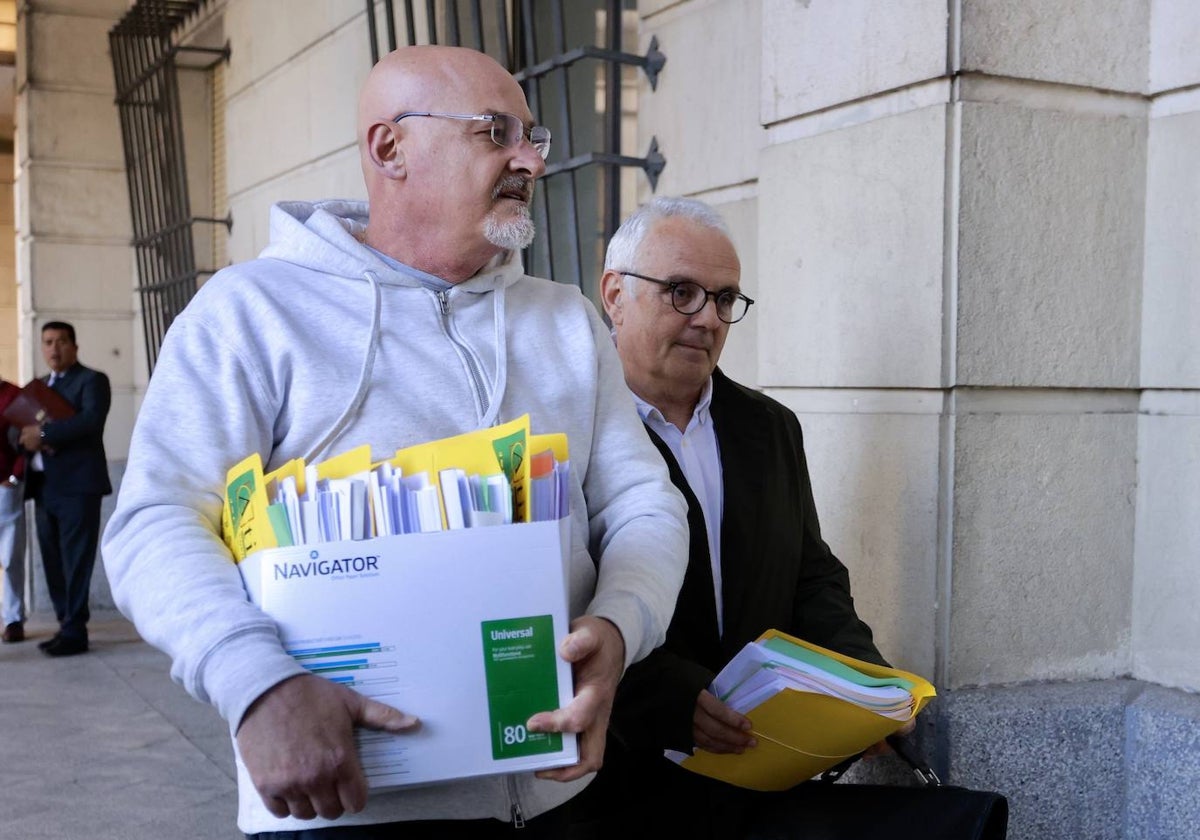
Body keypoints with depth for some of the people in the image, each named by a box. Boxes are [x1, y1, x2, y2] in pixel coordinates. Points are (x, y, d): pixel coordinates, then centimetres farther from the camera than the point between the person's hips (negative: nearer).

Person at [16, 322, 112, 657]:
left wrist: (44, 433, -19)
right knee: (53, 563, 8)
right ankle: (67, 626, 14)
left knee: (76, 561, -7)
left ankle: (75, 632, -5)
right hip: (44, 487, 7)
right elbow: (26, 424, 17)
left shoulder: (91, 380, 0)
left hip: (77, 485, -7)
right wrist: (28, 436, -7)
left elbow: (92, 419, -17)